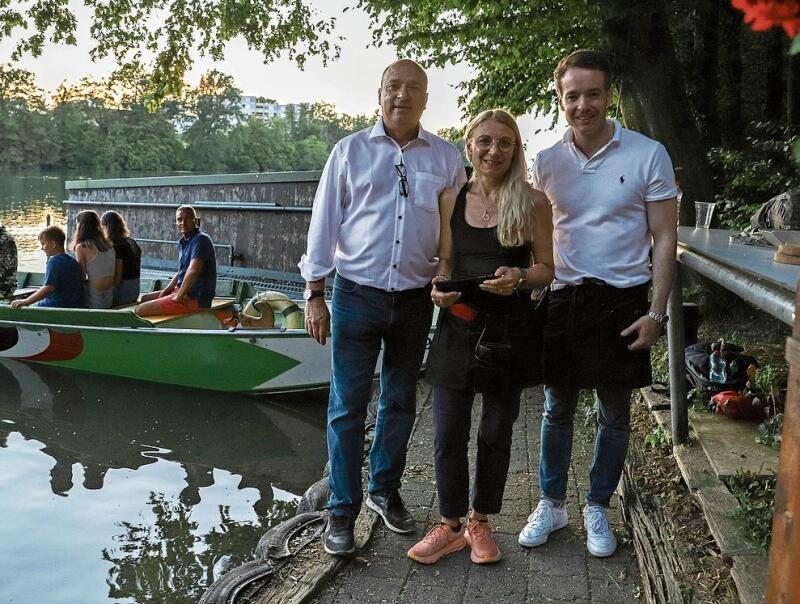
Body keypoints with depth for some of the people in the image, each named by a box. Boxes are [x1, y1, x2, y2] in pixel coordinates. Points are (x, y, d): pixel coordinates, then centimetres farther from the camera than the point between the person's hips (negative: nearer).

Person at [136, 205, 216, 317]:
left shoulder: (200, 240, -17)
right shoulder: (183, 242, 15)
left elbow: (193, 271, -29)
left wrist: (179, 296, -21)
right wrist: (166, 291, 11)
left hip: (195, 299, -10)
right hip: (183, 291, 10)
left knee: (140, 310, -13)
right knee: (144, 299, 21)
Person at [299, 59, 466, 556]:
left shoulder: (446, 158, 5)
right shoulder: (351, 150, 2)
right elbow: (325, 221, 1)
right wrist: (314, 295, -2)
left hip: (416, 300, 2)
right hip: (356, 294, -2)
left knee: (400, 403, 14)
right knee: (348, 408, 1)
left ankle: (385, 490, 32)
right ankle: (343, 511, 13)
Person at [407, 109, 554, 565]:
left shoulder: (533, 202, -4)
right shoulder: (452, 199, 4)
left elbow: (547, 269, 0)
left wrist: (519, 278, -20)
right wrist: (439, 286, -9)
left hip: (509, 330, -2)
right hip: (458, 326, 2)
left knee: (496, 432, 11)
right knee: (449, 432, 5)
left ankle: (481, 523, 30)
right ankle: (451, 525, 24)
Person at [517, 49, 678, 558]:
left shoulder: (648, 154, -4)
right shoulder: (547, 162, 3)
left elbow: (665, 239, -3)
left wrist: (656, 312, -9)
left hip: (622, 300, -2)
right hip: (563, 297, 2)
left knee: (615, 416, 9)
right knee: (558, 410, 11)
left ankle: (598, 509, 28)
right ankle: (552, 504, 28)